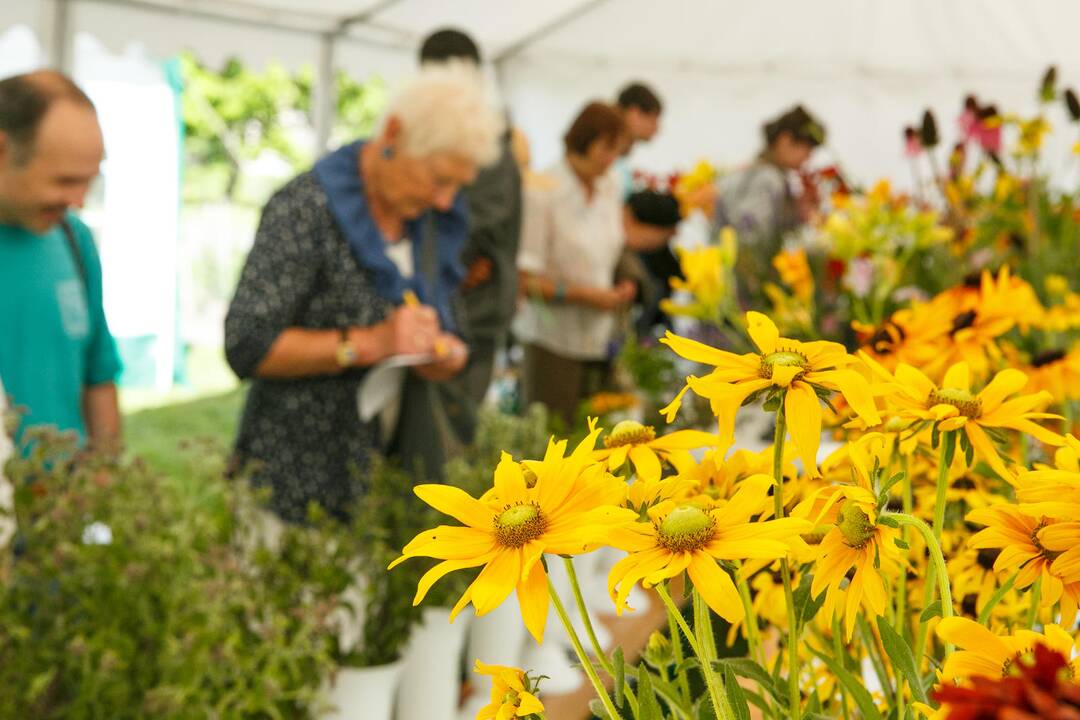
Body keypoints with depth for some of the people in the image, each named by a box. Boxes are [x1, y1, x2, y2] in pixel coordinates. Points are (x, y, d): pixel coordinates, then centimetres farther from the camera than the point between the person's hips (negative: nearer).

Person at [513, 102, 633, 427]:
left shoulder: (610, 188, 10)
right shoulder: (542, 192, -11)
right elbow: (523, 279, -12)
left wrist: (621, 289, 7)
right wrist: (585, 294, -16)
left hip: (602, 339, 6)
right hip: (554, 343, -6)